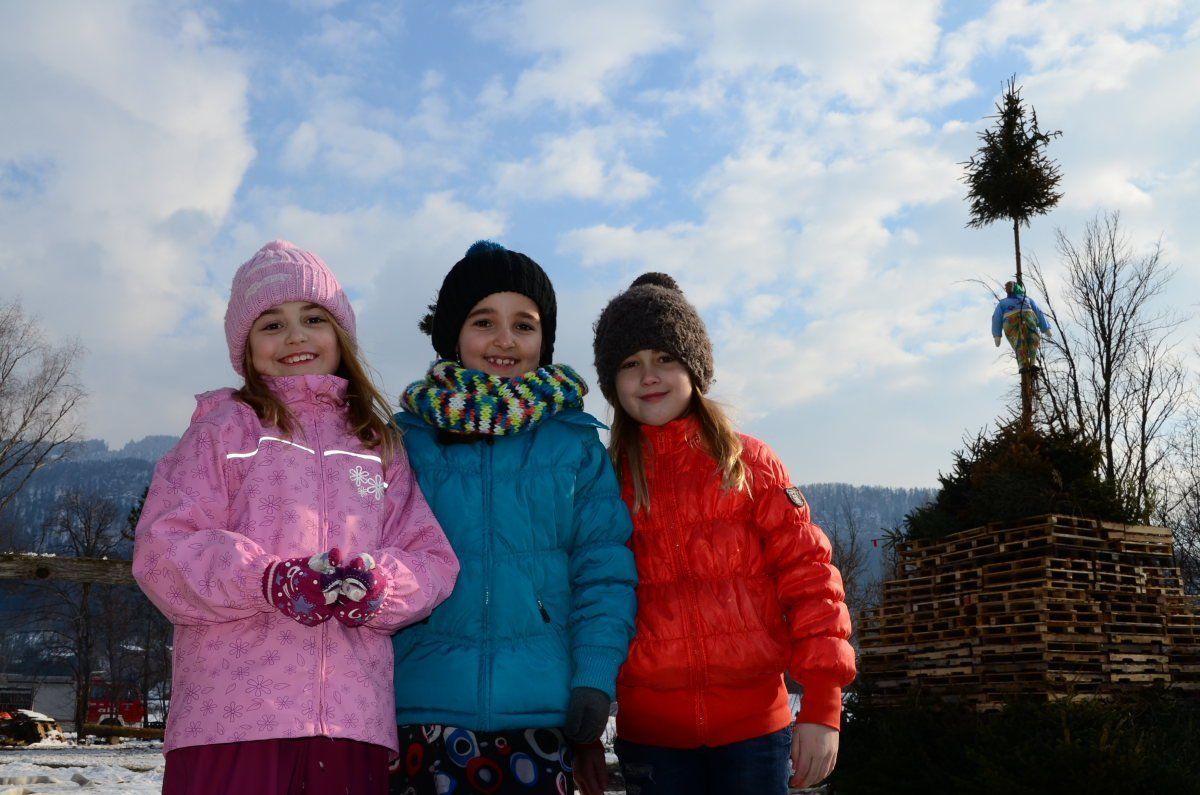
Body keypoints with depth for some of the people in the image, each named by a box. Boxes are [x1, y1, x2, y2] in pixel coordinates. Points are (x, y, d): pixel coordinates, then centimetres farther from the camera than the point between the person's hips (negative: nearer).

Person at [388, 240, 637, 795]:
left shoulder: (574, 441, 3)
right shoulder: (408, 437, 3)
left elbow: (603, 567, 2)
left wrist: (595, 679, -7)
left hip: (541, 712, 0)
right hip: (426, 707, 0)